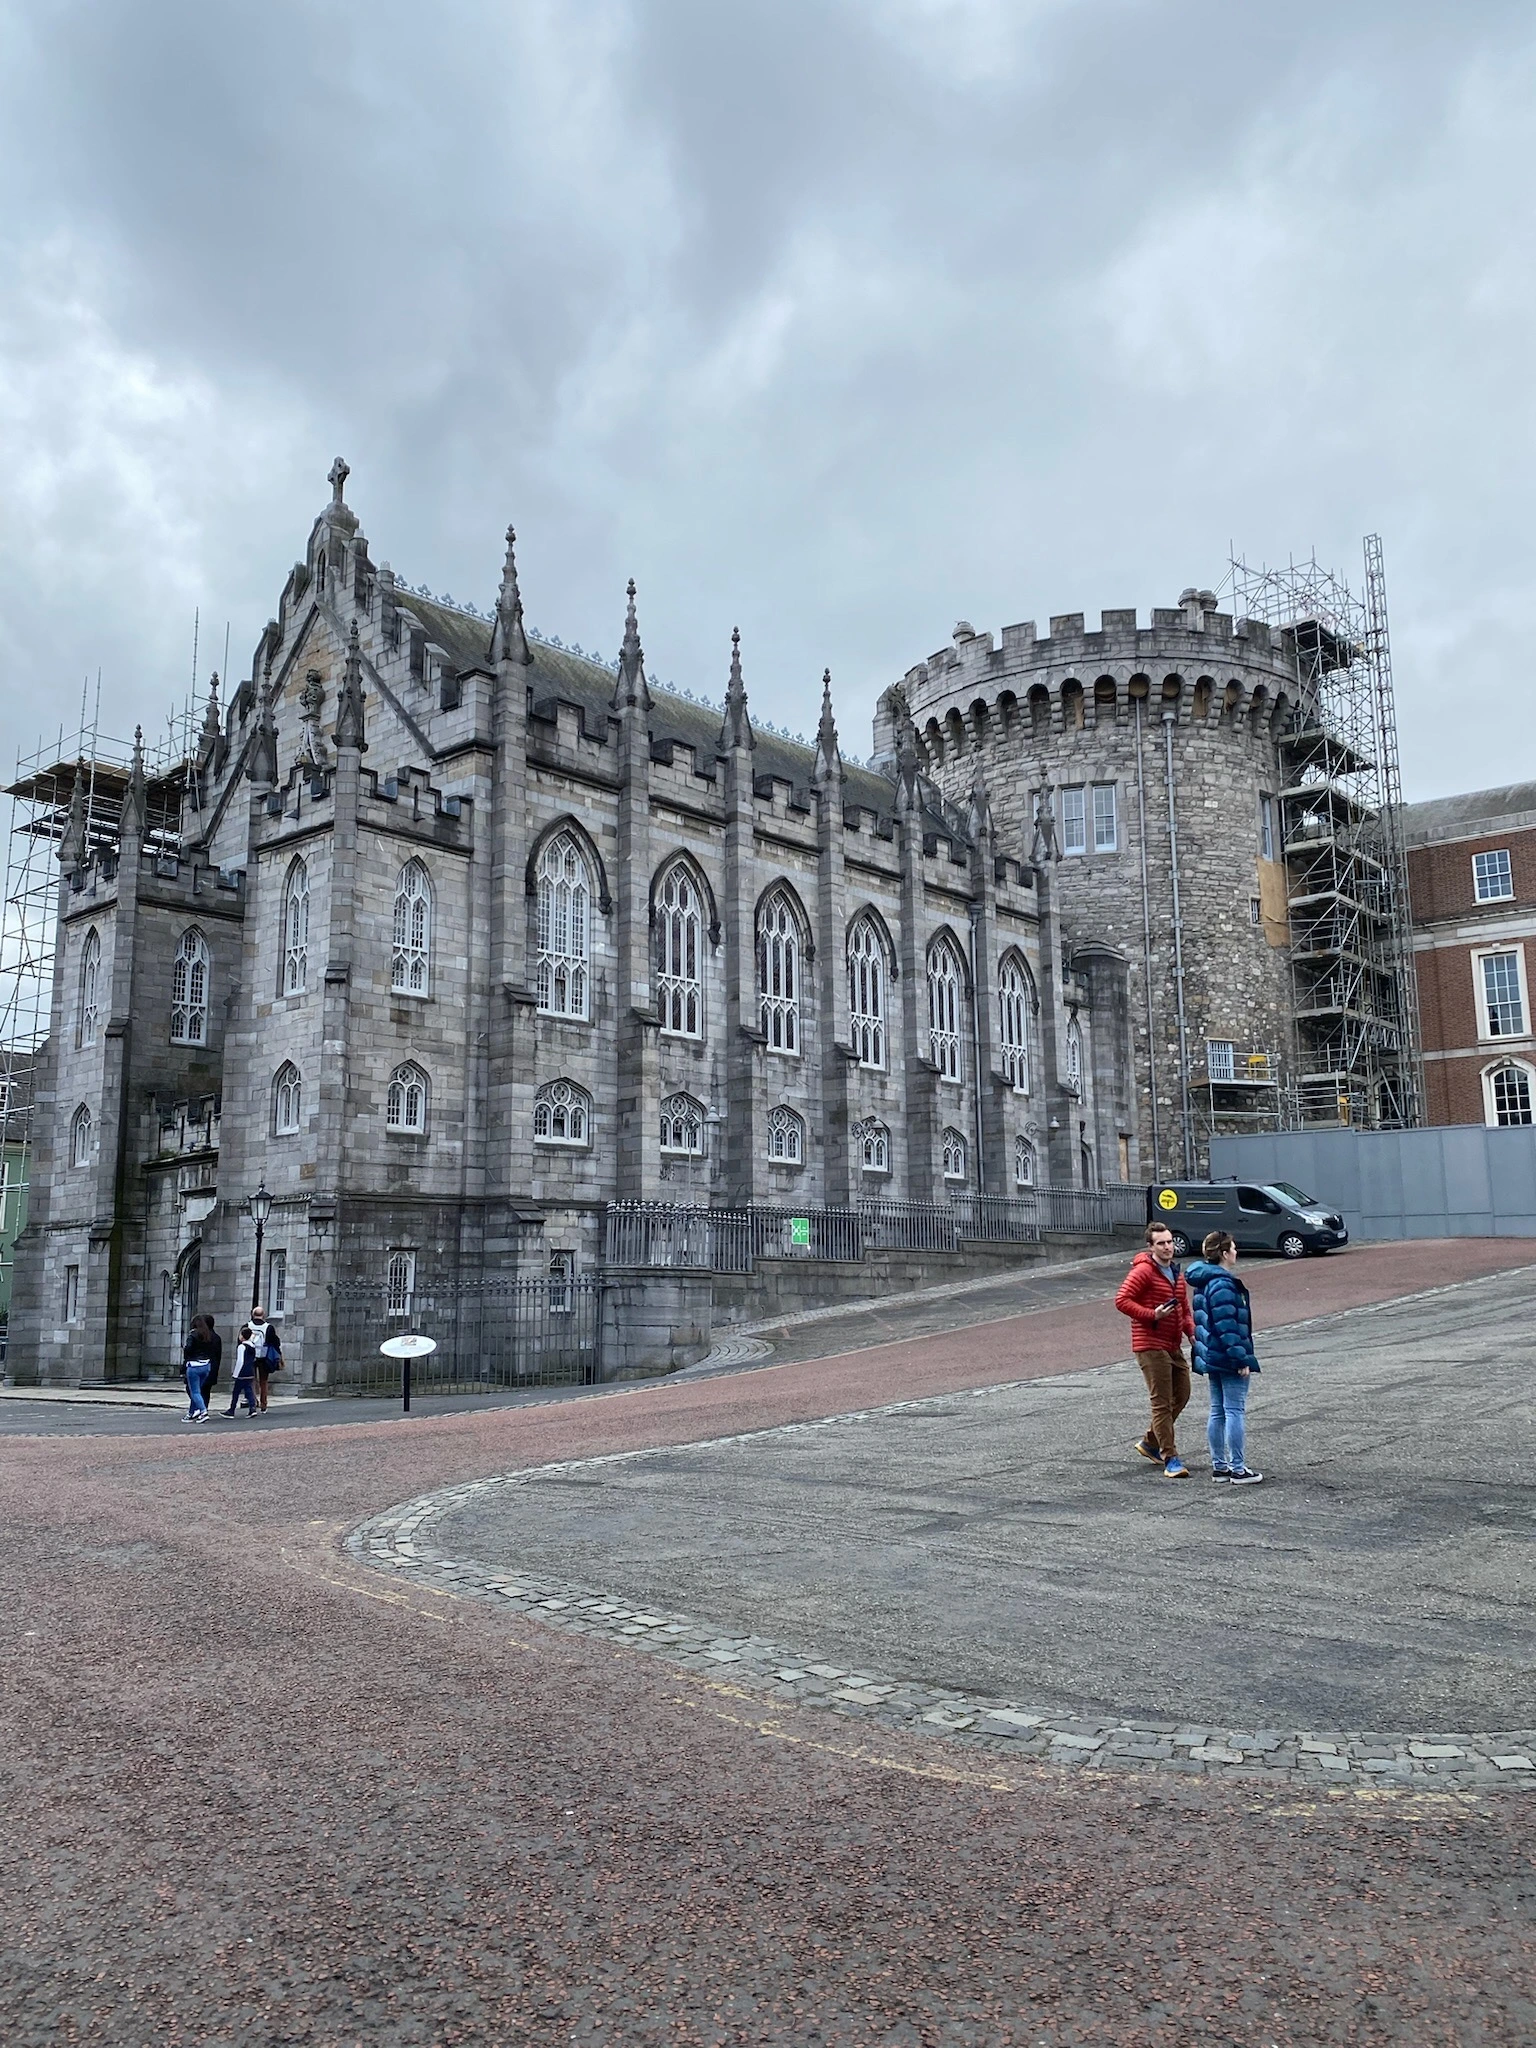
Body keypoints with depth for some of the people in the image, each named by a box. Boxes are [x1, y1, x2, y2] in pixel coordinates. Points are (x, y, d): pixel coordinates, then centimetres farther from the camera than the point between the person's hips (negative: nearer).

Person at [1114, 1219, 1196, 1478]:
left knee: (1181, 1396, 16)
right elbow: (1122, 1300, -17)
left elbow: (1185, 1308, 23)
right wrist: (1152, 1315, -23)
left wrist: (1192, 1332, 6)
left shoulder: (1176, 1274, 15)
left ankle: (1150, 1442, 31)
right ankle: (1170, 1458, -2)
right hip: (1151, 1346, -9)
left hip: (1174, 1347, 9)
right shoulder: (1143, 1271, -11)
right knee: (1162, 1402, -6)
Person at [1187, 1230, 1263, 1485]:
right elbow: (1227, 1326, -23)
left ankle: (1219, 1467, 19)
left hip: (1211, 1357, 10)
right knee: (1235, 1411, -3)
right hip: (1228, 1358, -10)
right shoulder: (1224, 1285, -19)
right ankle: (1238, 1470, 2)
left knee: (1218, 1412, 13)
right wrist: (1241, 1359, -20)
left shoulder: (1203, 1281, 12)